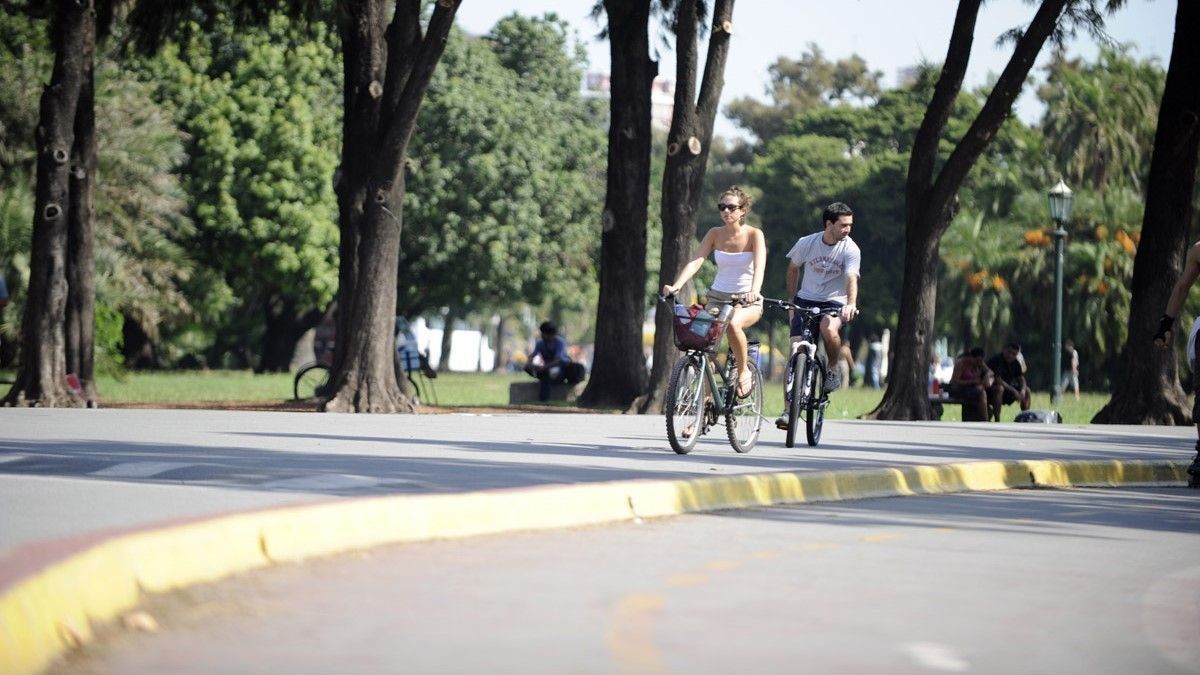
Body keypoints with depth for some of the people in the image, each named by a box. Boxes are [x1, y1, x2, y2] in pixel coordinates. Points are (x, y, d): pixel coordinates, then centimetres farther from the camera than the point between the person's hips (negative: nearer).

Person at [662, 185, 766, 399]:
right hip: (717, 297, 3)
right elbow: (695, 261, -12)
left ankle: (744, 371, -13)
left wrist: (754, 291, -44)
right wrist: (675, 285, -29)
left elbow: (759, 267, -24)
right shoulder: (715, 234, 0)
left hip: (747, 301, -3)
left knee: (733, 324, -36)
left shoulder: (754, 235, -8)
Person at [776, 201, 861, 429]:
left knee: (828, 328, -36)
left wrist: (851, 304, -43)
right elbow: (793, 268, 13)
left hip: (834, 302, -2)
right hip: (806, 300, 2)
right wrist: (791, 301, 12)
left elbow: (852, 278, -25)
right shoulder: (806, 243, -5)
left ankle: (833, 370, -7)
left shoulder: (851, 250, -11)